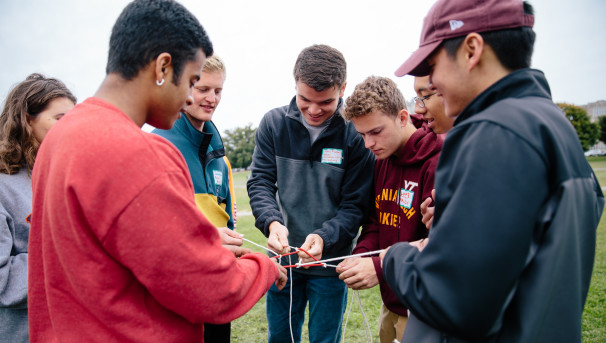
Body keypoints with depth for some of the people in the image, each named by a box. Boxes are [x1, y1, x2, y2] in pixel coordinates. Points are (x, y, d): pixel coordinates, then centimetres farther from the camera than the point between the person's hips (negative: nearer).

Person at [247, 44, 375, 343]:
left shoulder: (355, 134, -13)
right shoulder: (273, 123, -5)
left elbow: (355, 205, -10)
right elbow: (260, 181, -5)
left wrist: (323, 237, -26)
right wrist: (271, 222, -24)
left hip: (330, 262, -2)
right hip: (283, 258, 3)